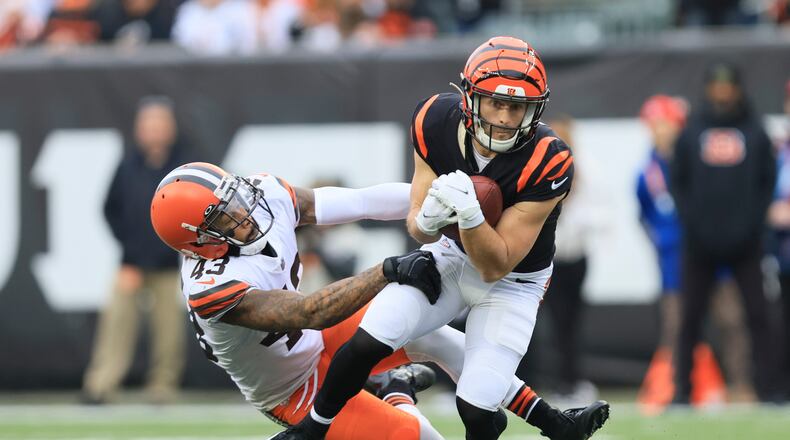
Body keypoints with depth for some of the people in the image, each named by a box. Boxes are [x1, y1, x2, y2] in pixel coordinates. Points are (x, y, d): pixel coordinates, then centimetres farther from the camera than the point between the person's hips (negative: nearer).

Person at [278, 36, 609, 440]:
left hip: (513, 281, -3)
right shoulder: (437, 122, -21)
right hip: (452, 253, 3)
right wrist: (427, 220, -37)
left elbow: (494, 267, -28)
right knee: (368, 343, -14)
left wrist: (468, 213, -46)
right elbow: (417, 230, -13)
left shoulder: (547, 165, -32)